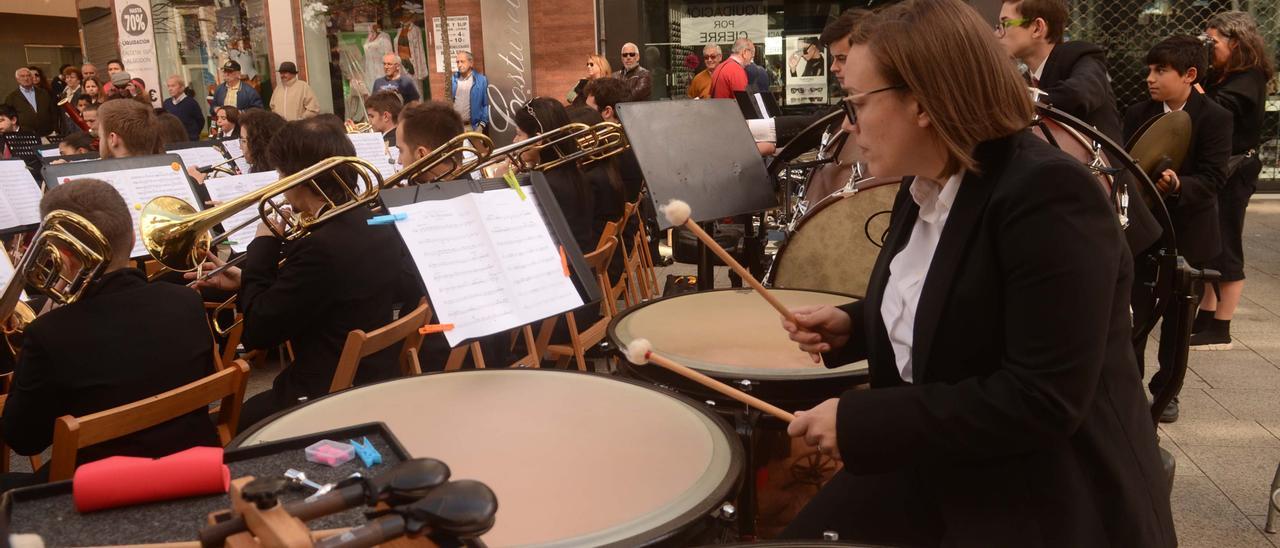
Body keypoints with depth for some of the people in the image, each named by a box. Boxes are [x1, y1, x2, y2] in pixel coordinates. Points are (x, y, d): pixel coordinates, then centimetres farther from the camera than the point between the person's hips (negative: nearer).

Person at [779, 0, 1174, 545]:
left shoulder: (1049, 195, -24)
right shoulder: (923, 186, 4)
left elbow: (1044, 402, -29)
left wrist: (858, 421, -26)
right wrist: (852, 323, 1)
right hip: (930, 469, 8)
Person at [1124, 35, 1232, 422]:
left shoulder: (1216, 118, -9)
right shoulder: (1137, 114, 1)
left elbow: (1213, 179, -15)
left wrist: (1178, 184, -35)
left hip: (1189, 233, -2)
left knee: (1179, 317, 10)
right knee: (1135, 313, 3)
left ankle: (1166, 389, 25)